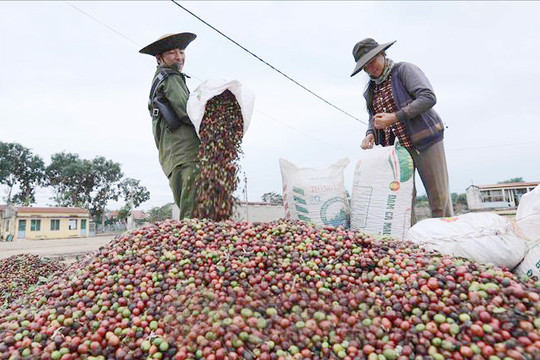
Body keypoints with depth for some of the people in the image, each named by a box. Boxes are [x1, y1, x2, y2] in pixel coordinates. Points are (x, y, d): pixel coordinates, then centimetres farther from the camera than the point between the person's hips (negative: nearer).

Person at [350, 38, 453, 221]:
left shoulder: (404, 70, -1)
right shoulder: (370, 91, 17)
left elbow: (428, 98, -13)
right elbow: (373, 120, 21)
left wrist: (394, 117, -21)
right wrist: (370, 134, -2)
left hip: (425, 141, -5)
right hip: (397, 147, 5)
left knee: (439, 197, -1)